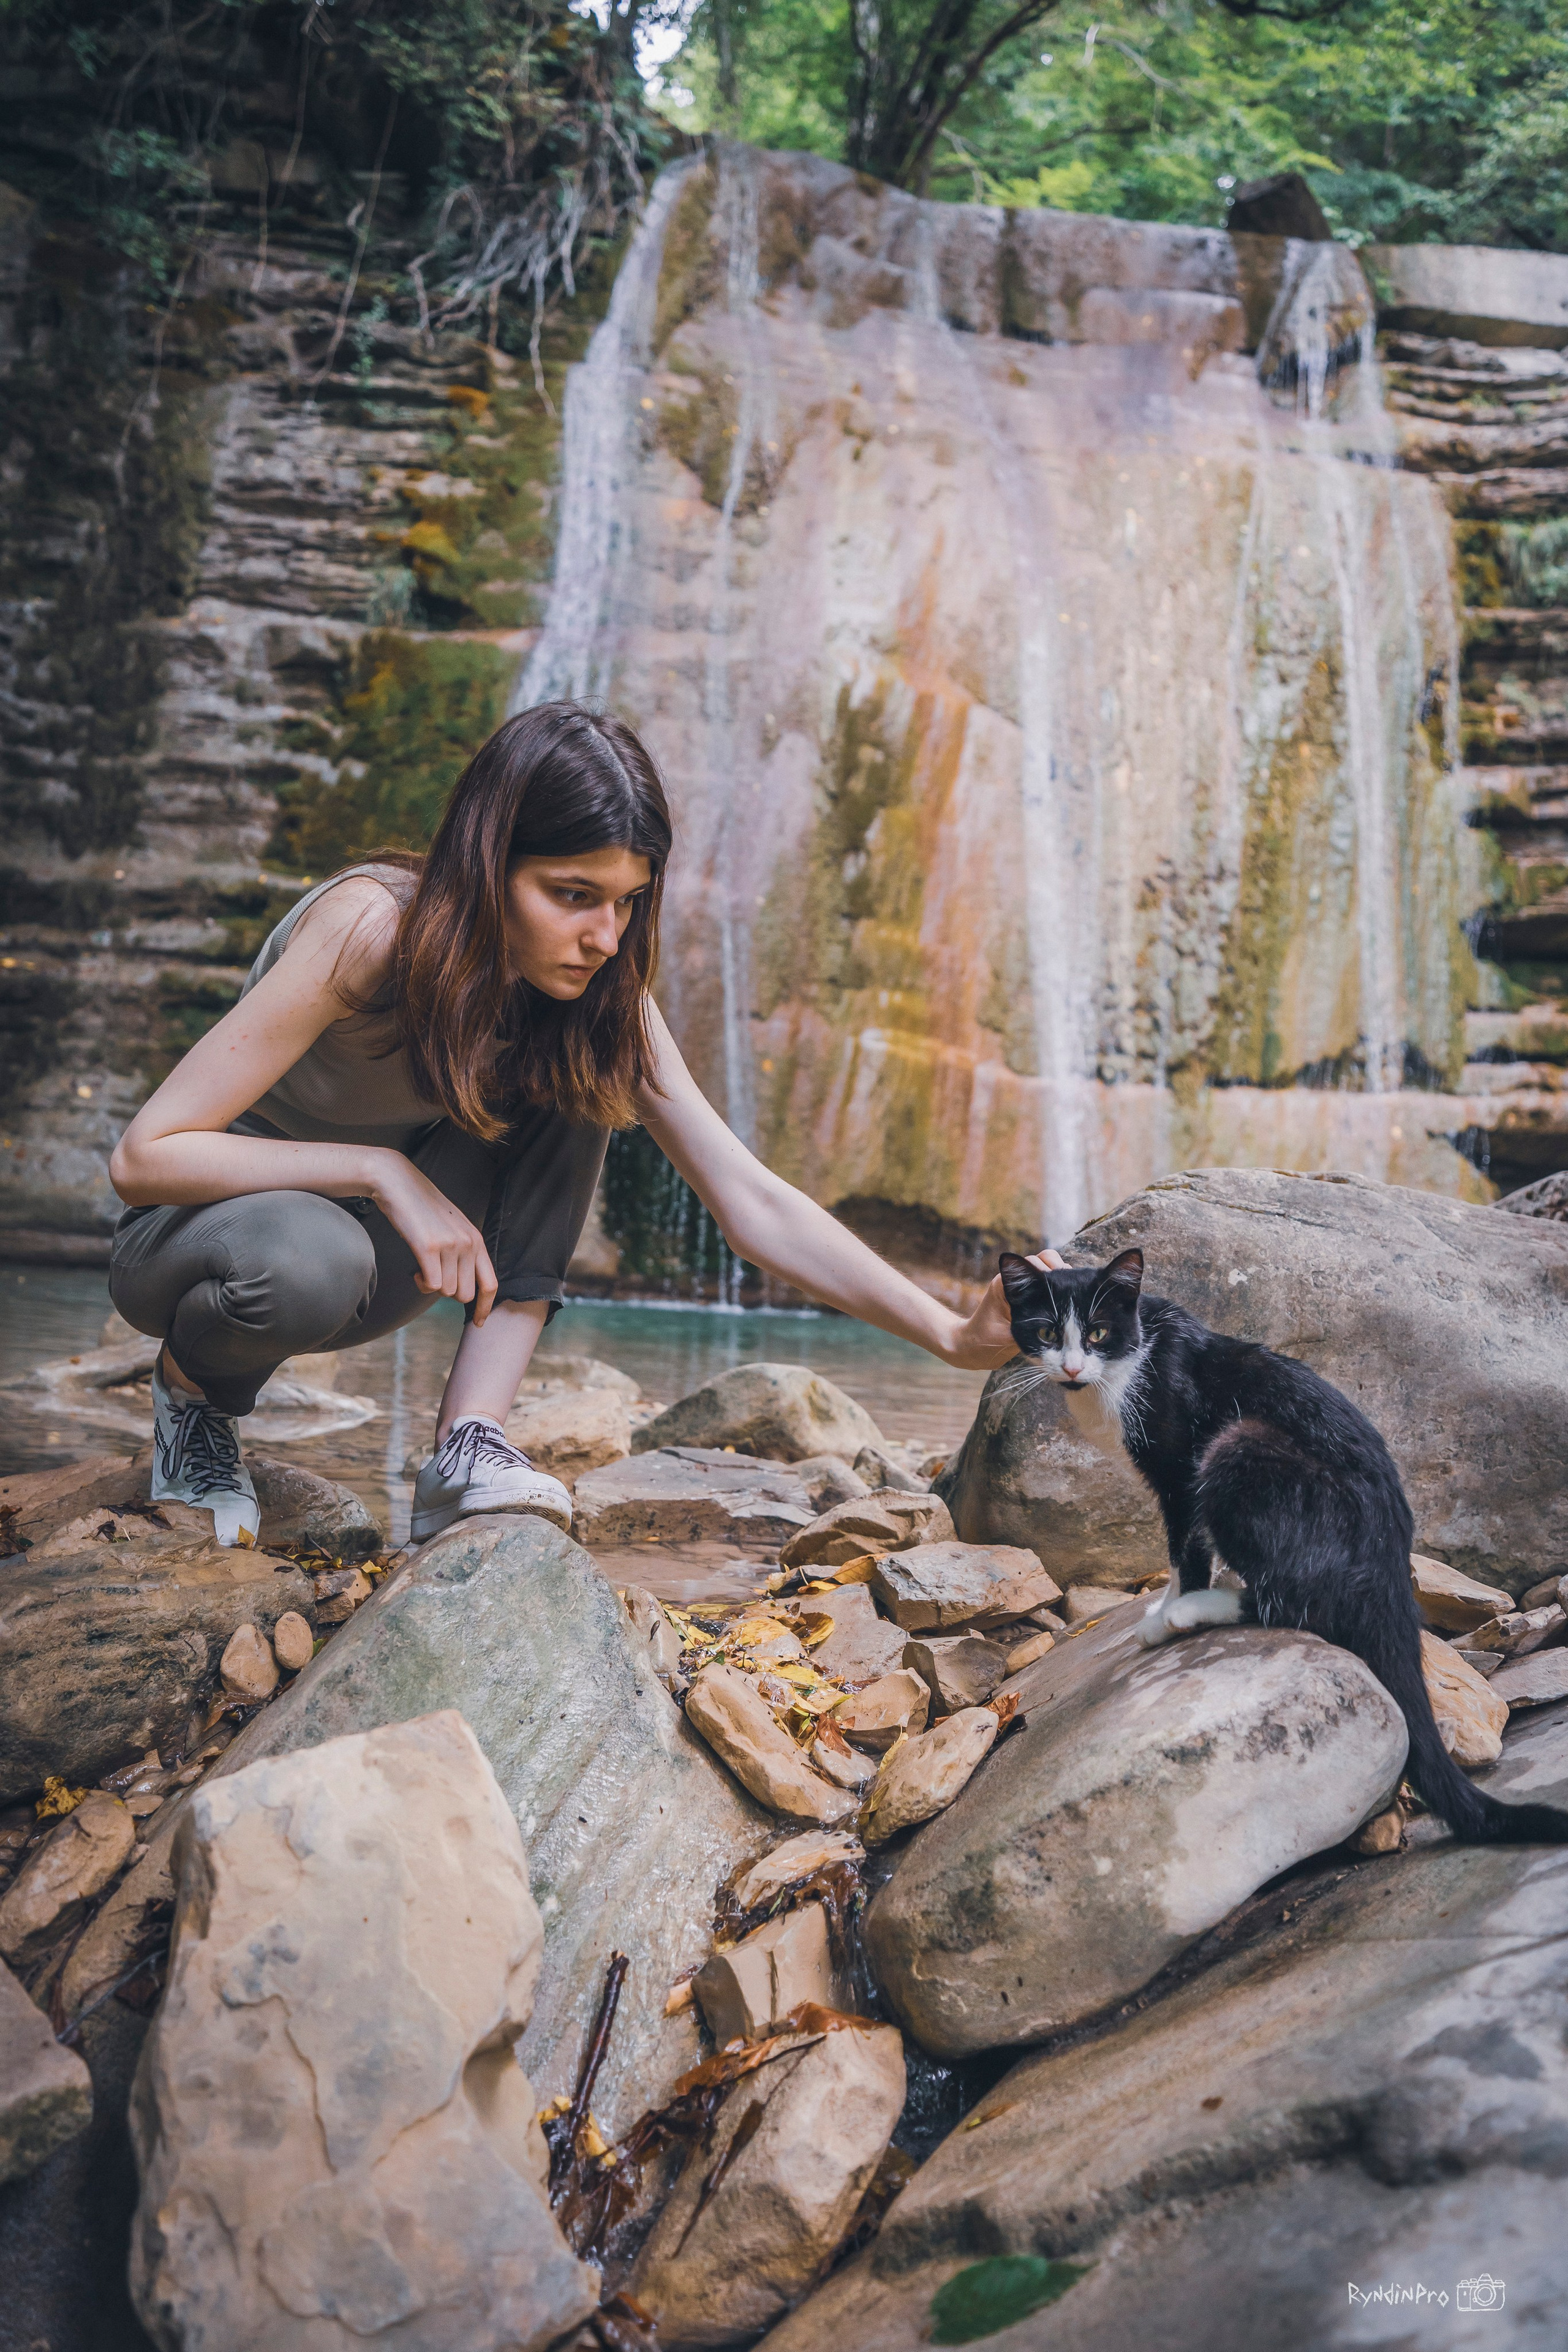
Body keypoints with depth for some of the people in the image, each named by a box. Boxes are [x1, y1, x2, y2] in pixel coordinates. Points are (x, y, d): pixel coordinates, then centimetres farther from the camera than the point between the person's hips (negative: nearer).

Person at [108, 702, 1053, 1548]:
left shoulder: (600, 992, -15)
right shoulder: (367, 928, -30)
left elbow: (753, 1201, -19)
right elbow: (144, 1154, -27)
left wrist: (953, 1334, -28)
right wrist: (385, 1172, -34)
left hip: (367, 1248, 5)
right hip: (205, 1225, -4)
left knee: (573, 1083, -18)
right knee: (311, 1258, -40)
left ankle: (470, 1446, -20)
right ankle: (194, 1389, -4)